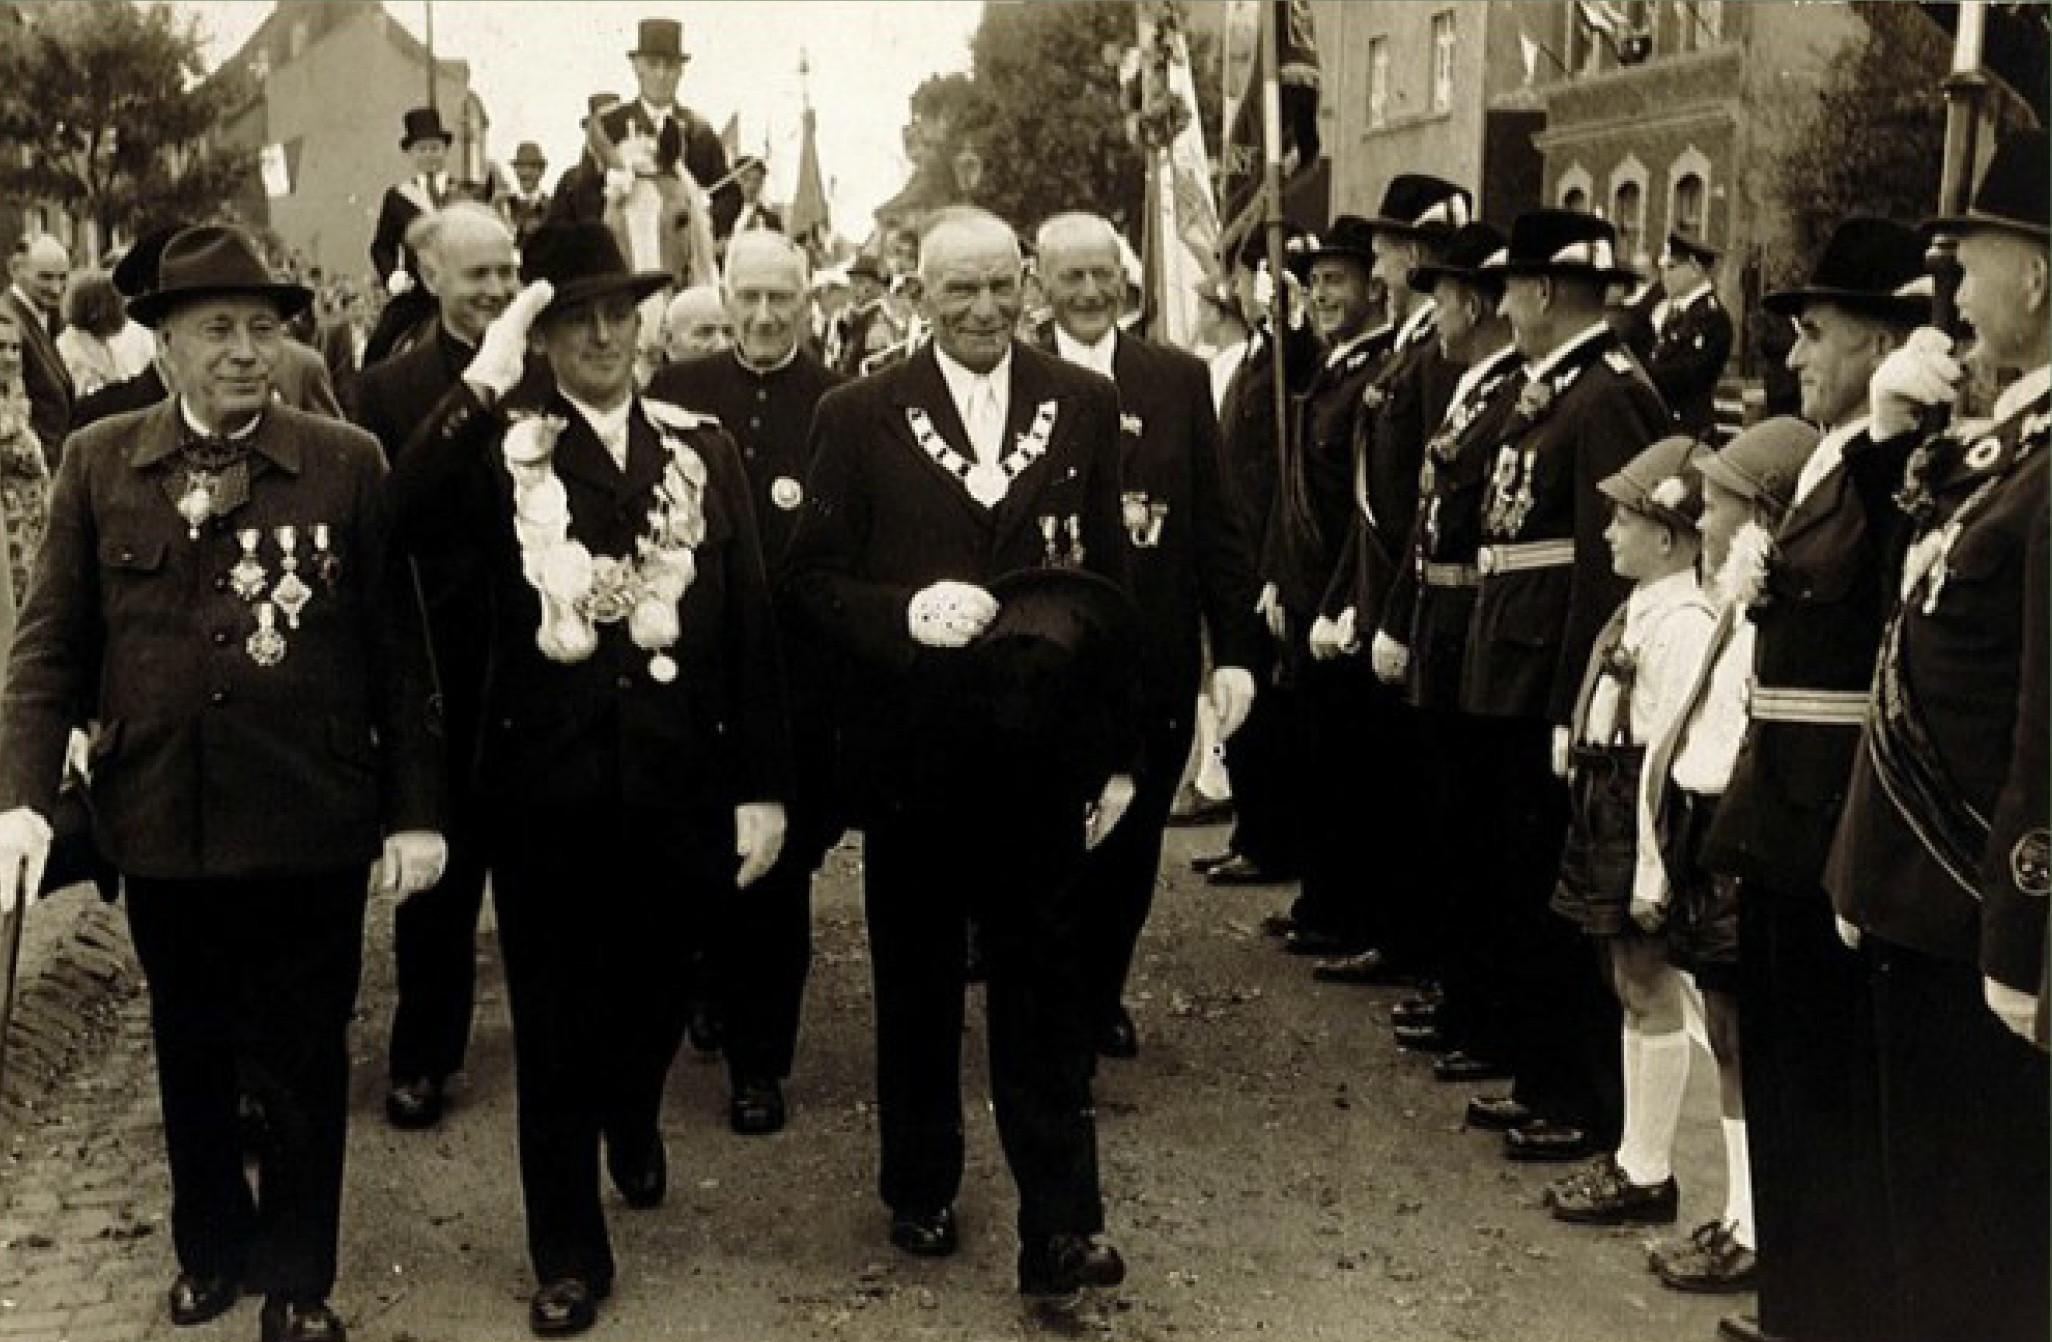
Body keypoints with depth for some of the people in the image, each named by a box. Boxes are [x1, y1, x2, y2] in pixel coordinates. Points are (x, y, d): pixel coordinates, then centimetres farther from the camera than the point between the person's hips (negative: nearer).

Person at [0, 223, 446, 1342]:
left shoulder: (348, 464, -4)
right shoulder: (98, 465, 2)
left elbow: (396, 650, -3)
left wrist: (414, 811, -5)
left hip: (311, 824, -2)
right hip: (158, 822, 2)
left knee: (304, 1060, 11)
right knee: (189, 1053, 19)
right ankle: (212, 1247, 41)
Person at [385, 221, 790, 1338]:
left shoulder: (701, 446, 4)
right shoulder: (500, 445, -3)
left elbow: (749, 622, 2)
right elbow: (406, 523, -24)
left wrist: (763, 786, -1)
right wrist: (483, 381, -27)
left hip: (678, 783, 2)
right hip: (543, 785, -2)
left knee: (653, 993, 20)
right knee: (553, 1024, 10)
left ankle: (634, 1122, 54)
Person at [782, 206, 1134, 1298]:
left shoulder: (1085, 407, 3)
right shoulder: (859, 417, -1)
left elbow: (1111, 583, 3)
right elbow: (809, 581, -1)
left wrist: (1117, 750, 2)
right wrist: (909, 613, -20)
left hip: (1042, 746, 0)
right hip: (911, 752, 0)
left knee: (1046, 985, 3)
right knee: (916, 986, 15)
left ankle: (1060, 1226, 8)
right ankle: (919, 1192, 32)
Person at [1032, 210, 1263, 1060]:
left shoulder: (1181, 380, 4)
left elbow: (1216, 524, 3)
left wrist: (1236, 649, -2)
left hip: (1156, 662, 2)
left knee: (1132, 843, 12)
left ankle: (1102, 995, 33)